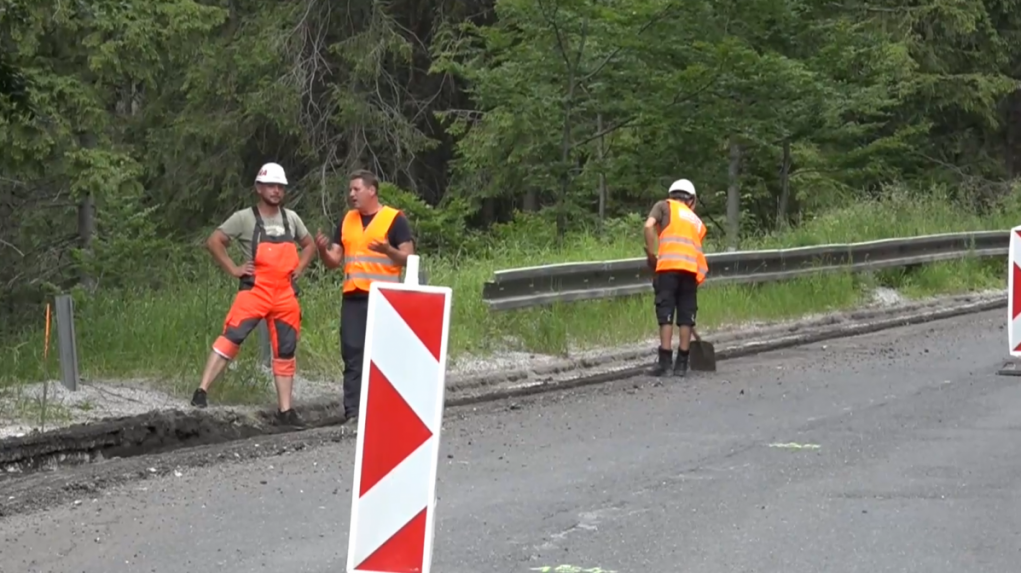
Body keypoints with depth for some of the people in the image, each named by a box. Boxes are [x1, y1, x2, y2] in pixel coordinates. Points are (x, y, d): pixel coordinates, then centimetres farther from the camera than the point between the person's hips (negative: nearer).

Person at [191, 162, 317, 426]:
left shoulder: (291, 219, 12)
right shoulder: (245, 218, -1)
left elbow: (309, 245, 27)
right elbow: (214, 242, -1)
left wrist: (299, 270, 11)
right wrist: (233, 269, -7)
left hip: (286, 295, 5)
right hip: (254, 292, -5)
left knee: (285, 351, 6)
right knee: (231, 337, -20)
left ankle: (285, 409, 11)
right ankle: (202, 391, -21)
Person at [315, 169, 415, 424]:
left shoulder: (394, 219, -1)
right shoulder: (347, 221, 16)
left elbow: (408, 258, -5)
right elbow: (334, 261, 16)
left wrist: (388, 250, -24)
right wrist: (323, 250, -6)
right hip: (353, 297, 5)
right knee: (352, 353, 1)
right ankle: (353, 410, 1)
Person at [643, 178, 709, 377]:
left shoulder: (664, 206, 18)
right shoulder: (697, 222, 30)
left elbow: (649, 225, 0)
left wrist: (652, 255, 5)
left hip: (669, 265, -3)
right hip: (692, 268, 3)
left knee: (665, 313, -1)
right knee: (686, 315, 8)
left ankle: (665, 360, -5)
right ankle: (681, 363, 8)